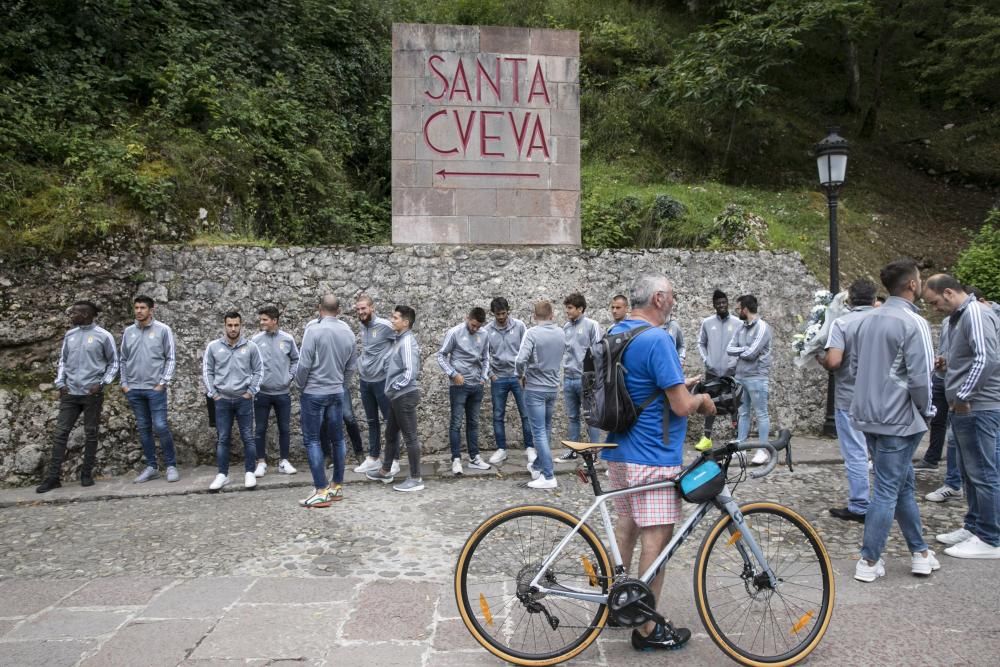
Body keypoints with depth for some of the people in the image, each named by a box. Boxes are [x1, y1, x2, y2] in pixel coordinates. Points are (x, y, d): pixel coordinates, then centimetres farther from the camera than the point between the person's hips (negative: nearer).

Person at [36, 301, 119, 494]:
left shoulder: (103, 336, -4)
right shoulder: (69, 335, 9)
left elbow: (113, 363, 0)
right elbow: (63, 361, 16)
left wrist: (101, 383, -10)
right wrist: (60, 382, 3)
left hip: (92, 394, -4)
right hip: (70, 393, 4)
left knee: (90, 434, 4)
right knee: (60, 433, 1)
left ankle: (87, 474, 14)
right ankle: (52, 477, 5)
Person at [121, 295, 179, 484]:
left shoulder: (163, 330, -3)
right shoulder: (128, 331, 9)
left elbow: (170, 359, -4)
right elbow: (123, 360, 13)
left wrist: (163, 383, -10)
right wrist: (124, 383, 5)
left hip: (155, 388, -4)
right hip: (134, 389, 4)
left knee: (160, 426, -8)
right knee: (143, 428, 9)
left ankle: (171, 465, 4)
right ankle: (151, 466, 17)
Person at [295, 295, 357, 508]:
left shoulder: (314, 330, -15)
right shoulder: (348, 332, 3)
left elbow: (304, 364, -16)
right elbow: (352, 366, 8)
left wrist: (301, 385, 2)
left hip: (314, 393, -5)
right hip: (337, 393, 6)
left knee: (312, 440, 0)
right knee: (337, 439, 12)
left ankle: (321, 492, -2)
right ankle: (337, 487, 19)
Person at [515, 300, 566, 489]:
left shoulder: (532, 333, -15)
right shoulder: (561, 334, 3)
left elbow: (521, 360, -23)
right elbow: (559, 360, 9)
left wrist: (520, 376, -5)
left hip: (535, 388, -6)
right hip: (553, 388, 6)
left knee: (539, 432, -3)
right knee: (545, 429, 19)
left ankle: (549, 477, -5)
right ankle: (537, 465, 34)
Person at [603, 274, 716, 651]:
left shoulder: (614, 335, 10)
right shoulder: (657, 339, -19)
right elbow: (682, 406, -21)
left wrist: (679, 386, 18)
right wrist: (704, 400, 0)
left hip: (619, 452, 9)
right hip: (652, 457, -9)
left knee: (626, 527, 19)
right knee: (657, 538, 0)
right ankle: (647, 629, 9)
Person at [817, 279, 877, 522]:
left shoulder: (842, 323, -13)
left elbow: (833, 361, -22)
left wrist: (820, 359, -1)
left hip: (850, 397, -4)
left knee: (856, 453, 2)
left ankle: (859, 507, 9)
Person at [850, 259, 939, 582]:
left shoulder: (866, 321, 7)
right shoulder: (913, 323, -15)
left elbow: (854, 369, 12)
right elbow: (920, 379, -16)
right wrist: (926, 411, 0)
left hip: (867, 416, 7)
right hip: (898, 419, -7)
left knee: (903, 484, 18)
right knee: (888, 490, 1)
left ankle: (919, 551, 29)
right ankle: (869, 561, 8)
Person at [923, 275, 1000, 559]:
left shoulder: (976, 315, -15)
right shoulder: (957, 317, 14)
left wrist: (963, 396, -20)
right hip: (965, 409, 10)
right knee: (970, 472, 16)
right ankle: (973, 527, 27)